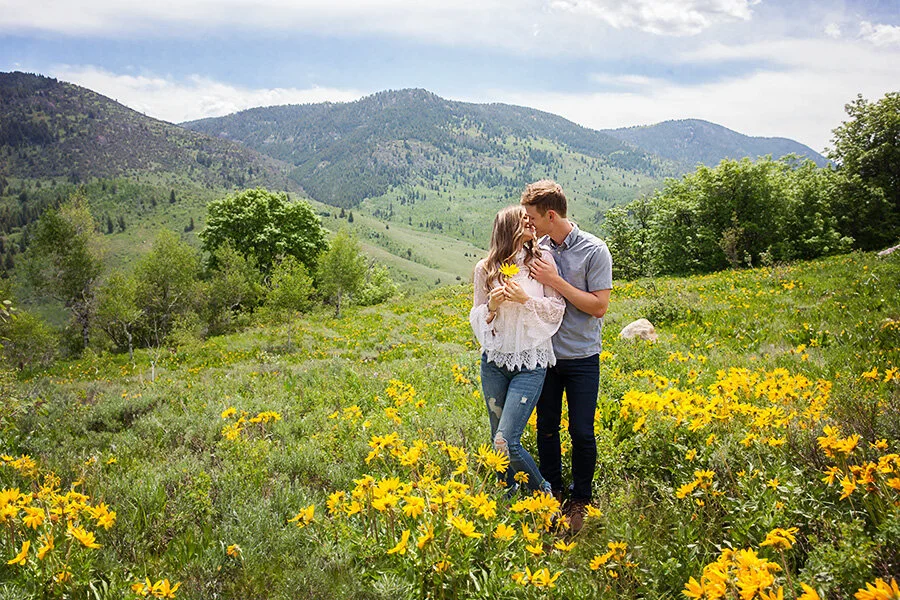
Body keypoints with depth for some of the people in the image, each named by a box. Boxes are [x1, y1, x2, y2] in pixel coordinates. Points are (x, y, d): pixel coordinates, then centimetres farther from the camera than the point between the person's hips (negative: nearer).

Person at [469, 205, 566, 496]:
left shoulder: (542, 260, -1)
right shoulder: (485, 268, 3)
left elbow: (558, 310, 0)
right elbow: (476, 317, 9)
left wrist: (526, 299, -14)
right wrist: (491, 305, -11)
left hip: (531, 363, -3)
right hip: (494, 362, 3)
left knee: (507, 442, -11)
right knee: (497, 440, 11)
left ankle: (543, 493, 15)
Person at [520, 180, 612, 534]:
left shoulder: (594, 251, -12)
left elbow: (599, 306, -16)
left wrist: (556, 281, -20)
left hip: (581, 357, -4)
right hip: (546, 352, 4)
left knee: (581, 431, 4)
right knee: (546, 428, 11)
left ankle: (581, 501, 22)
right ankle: (551, 495, 28)